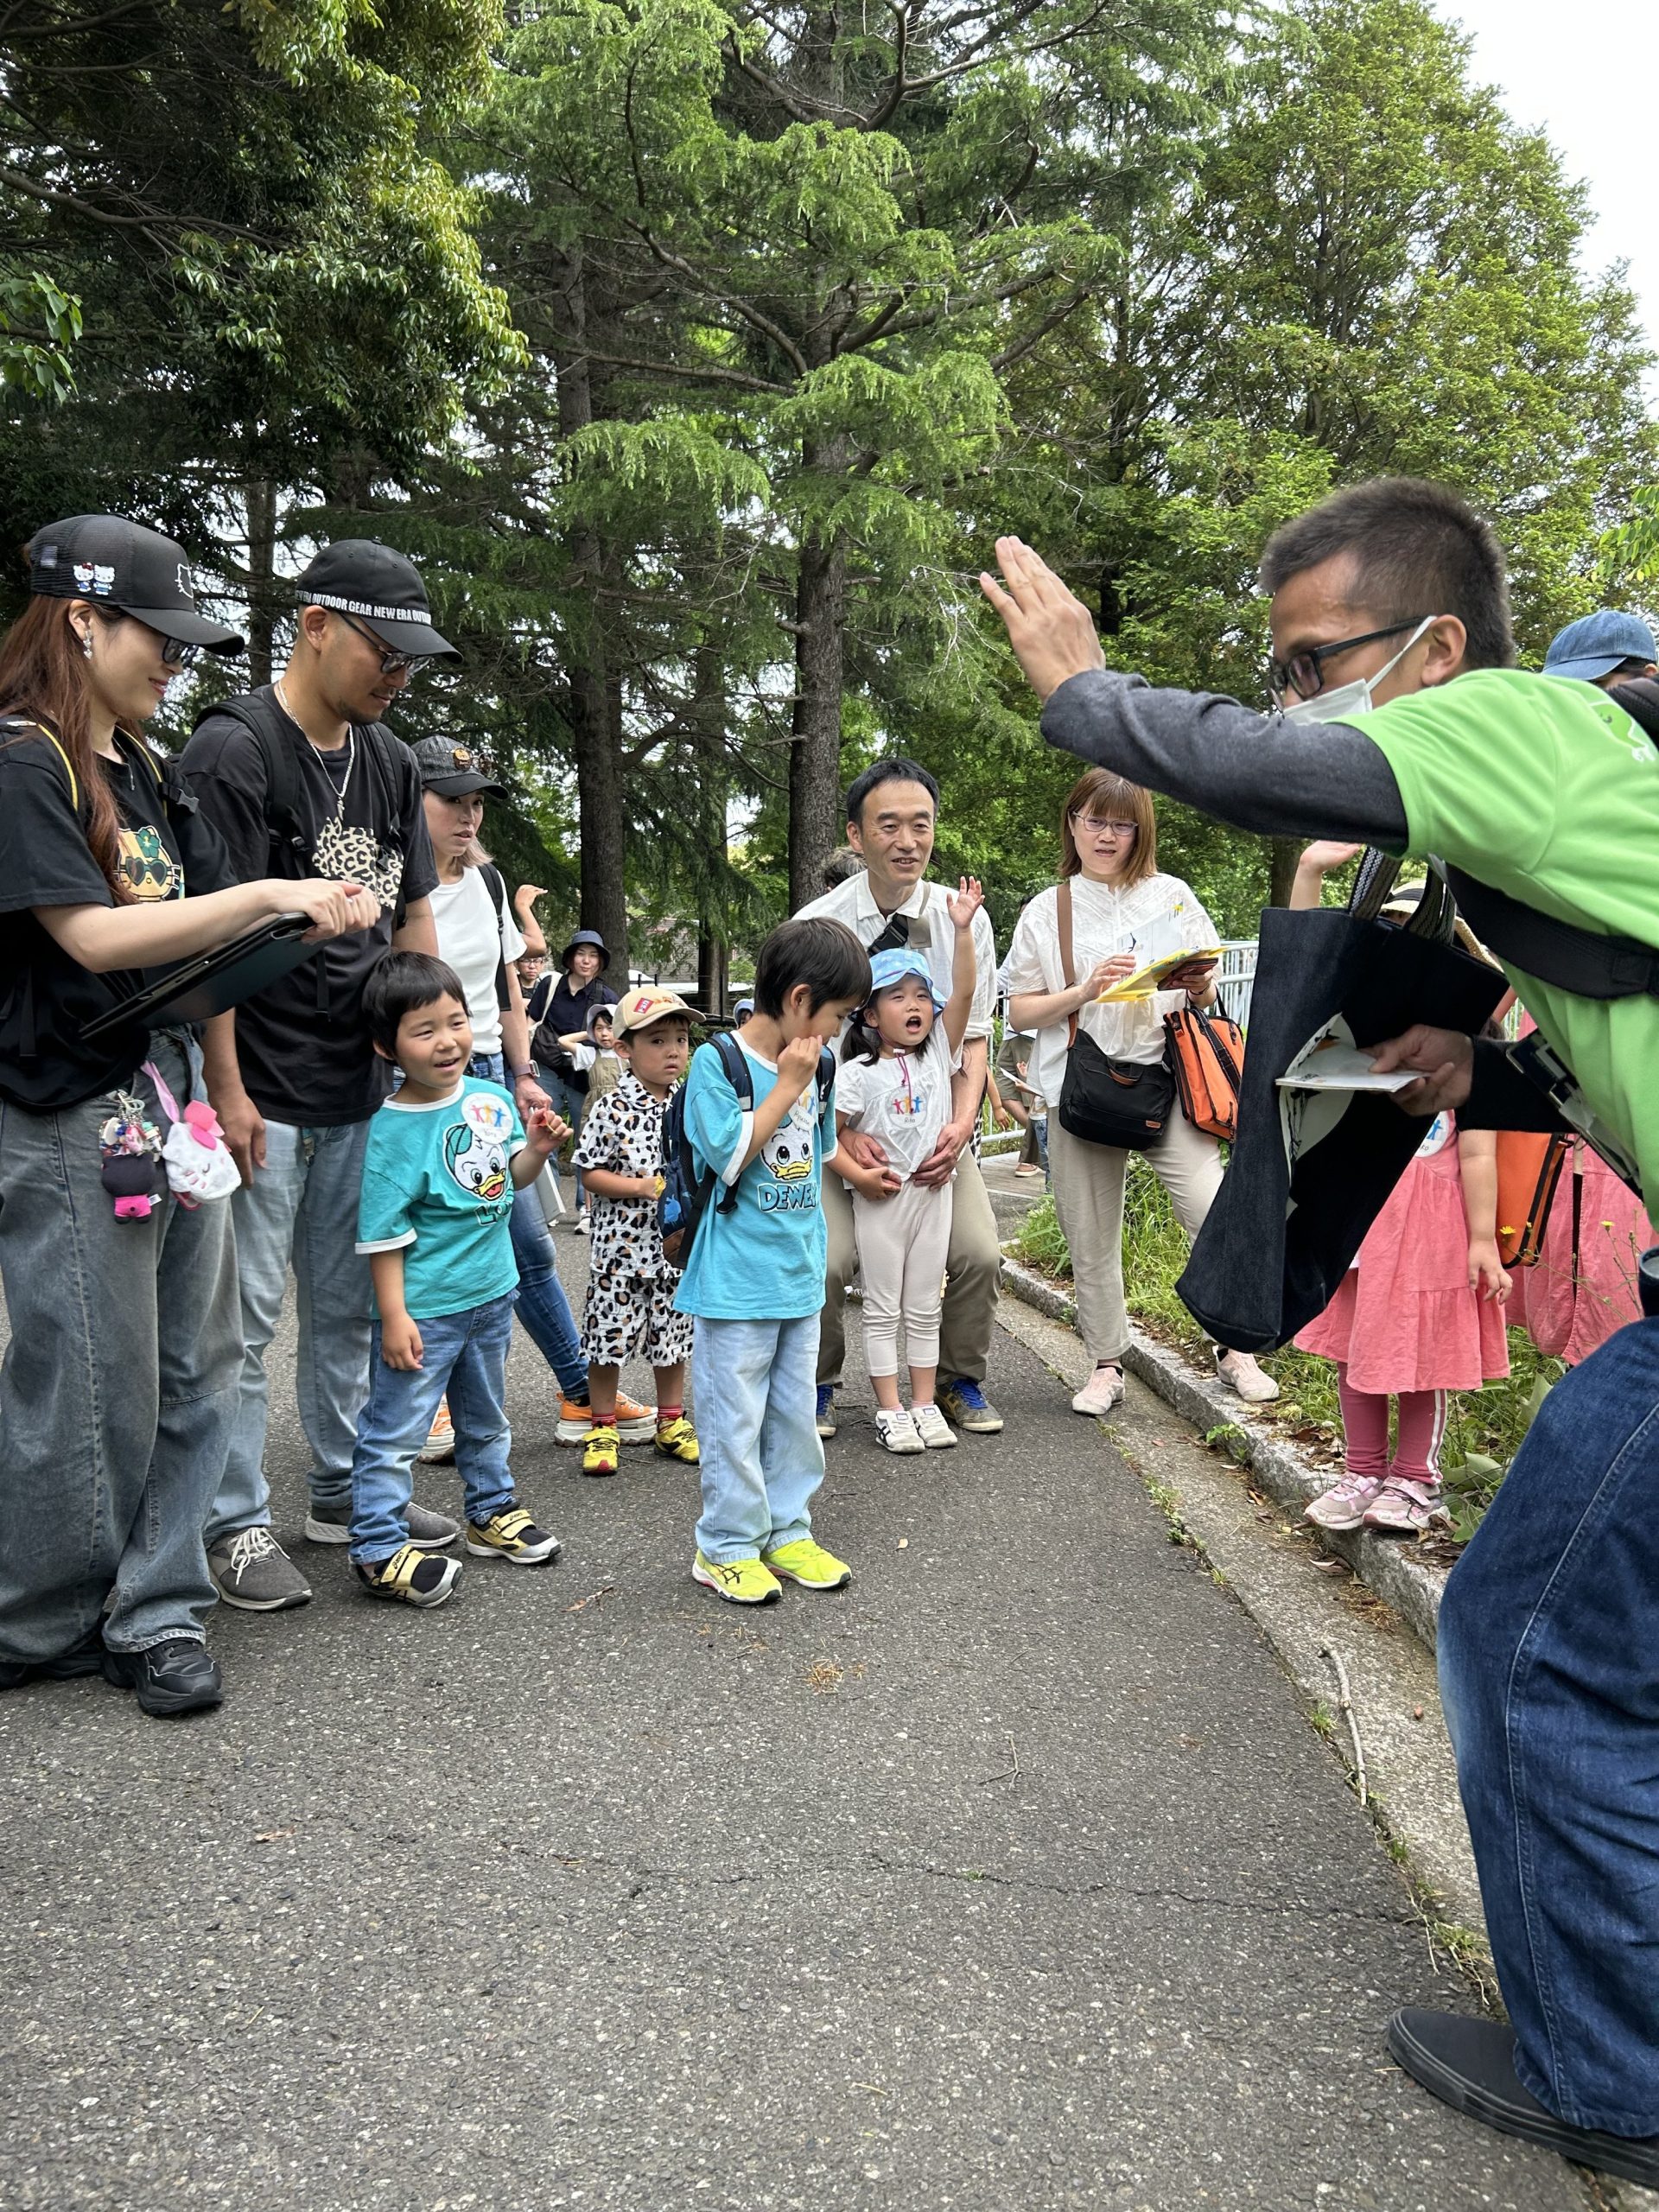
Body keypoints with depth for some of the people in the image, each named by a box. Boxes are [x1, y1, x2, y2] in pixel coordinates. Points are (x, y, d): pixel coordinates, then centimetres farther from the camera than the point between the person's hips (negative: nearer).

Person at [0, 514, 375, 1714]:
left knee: (197, 1367, 9)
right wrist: (266, 894, -20)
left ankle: (159, 1611, 21)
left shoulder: (144, 772, 15)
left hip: (171, 1097, 8)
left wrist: (312, 913, -2)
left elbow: (204, 922, 15)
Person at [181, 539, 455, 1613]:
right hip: (263, 1095, -7)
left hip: (363, 1090, 7)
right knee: (245, 1314, 2)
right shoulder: (234, 749, -12)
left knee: (348, 1305, 16)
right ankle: (239, 1522, 15)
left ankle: (347, 1491, 29)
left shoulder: (392, 761, 11)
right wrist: (226, 1091, -17)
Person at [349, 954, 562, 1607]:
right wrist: (394, 1315, -19)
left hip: (492, 1293, 7)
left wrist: (536, 1149, -7)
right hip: (425, 1308, -7)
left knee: (486, 1417, 23)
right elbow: (383, 1233, -18)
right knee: (394, 1429, 0)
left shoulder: (492, 1099, -1)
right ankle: (378, 1550, 11)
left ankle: (493, 1512, 40)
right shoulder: (392, 1131, -19)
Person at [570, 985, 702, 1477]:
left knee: (673, 1335, 15)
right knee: (610, 1334, 4)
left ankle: (671, 1423, 30)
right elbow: (591, 1174, -11)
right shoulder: (611, 1107, -12)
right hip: (621, 1247, -4)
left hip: (675, 1247, 5)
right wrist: (643, 1187, -21)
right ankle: (602, 1427, 19)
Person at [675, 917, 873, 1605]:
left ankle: (787, 1532, 28)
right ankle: (727, 1547, 15)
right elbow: (731, 1155, -22)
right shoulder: (717, 1063, -13)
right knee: (735, 1419, 2)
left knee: (795, 1413, 15)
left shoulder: (814, 1067, 7)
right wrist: (785, 1087, -18)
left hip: (800, 1275, 7)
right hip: (737, 1281, -7)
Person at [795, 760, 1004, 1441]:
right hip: (844, 1120, -2)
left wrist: (961, 1125, -17)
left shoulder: (964, 921, -4)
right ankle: (818, 1384, 10)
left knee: (979, 1254, -14)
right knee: (825, 1261, -19)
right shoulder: (818, 924, -11)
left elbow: (972, 1039, 0)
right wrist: (846, 1135, -22)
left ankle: (959, 1380, 14)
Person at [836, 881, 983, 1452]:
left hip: (932, 1191, 3)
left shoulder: (938, 1053, 2)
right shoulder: (859, 1072, -7)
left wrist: (962, 930, -19)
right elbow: (828, 1131, -6)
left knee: (924, 1307, 11)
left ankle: (925, 1403, 20)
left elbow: (963, 994, -10)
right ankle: (889, 1409, 12)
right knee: (883, 1309, 5)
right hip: (881, 1198, -3)